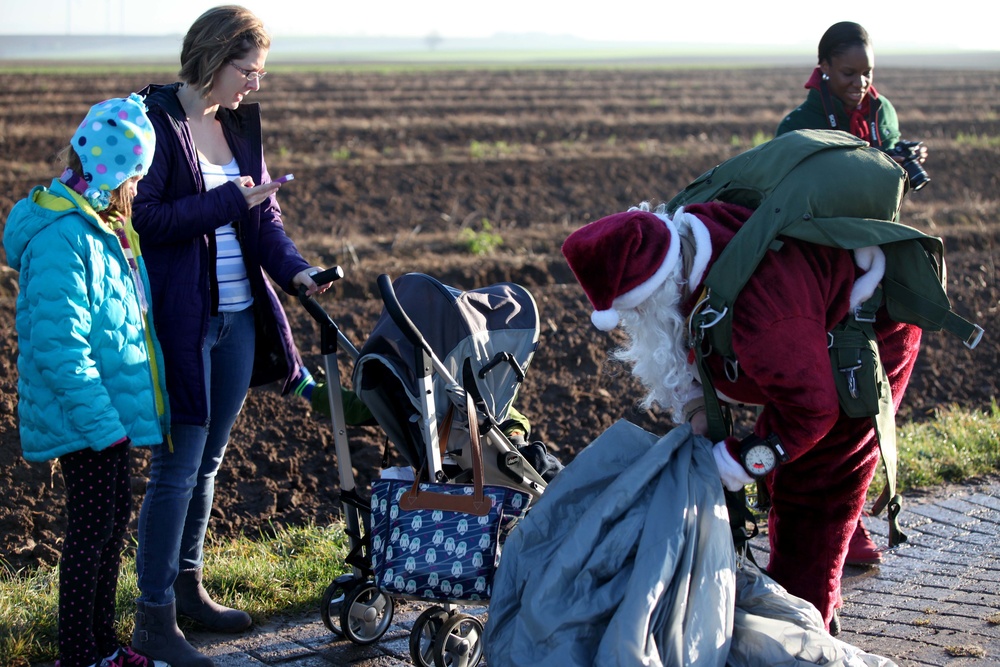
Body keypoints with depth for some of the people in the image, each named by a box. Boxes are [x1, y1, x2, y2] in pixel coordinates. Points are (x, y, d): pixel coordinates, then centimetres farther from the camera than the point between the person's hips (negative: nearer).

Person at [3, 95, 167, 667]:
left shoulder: (106, 225, 10)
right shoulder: (61, 238, -22)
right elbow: (61, 346, -25)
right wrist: (102, 421, -24)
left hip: (110, 411, 10)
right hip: (85, 419, -10)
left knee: (116, 513, 16)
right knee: (93, 527, -1)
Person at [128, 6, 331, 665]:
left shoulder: (241, 122, 10)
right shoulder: (154, 123, -12)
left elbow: (263, 215, 11)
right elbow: (143, 219, -19)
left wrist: (295, 269, -6)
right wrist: (227, 202, -19)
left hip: (238, 317, 7)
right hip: (180, 320, -7)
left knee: (208, 460, 17)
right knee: (178, 466, -6)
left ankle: (188, 586, 32)